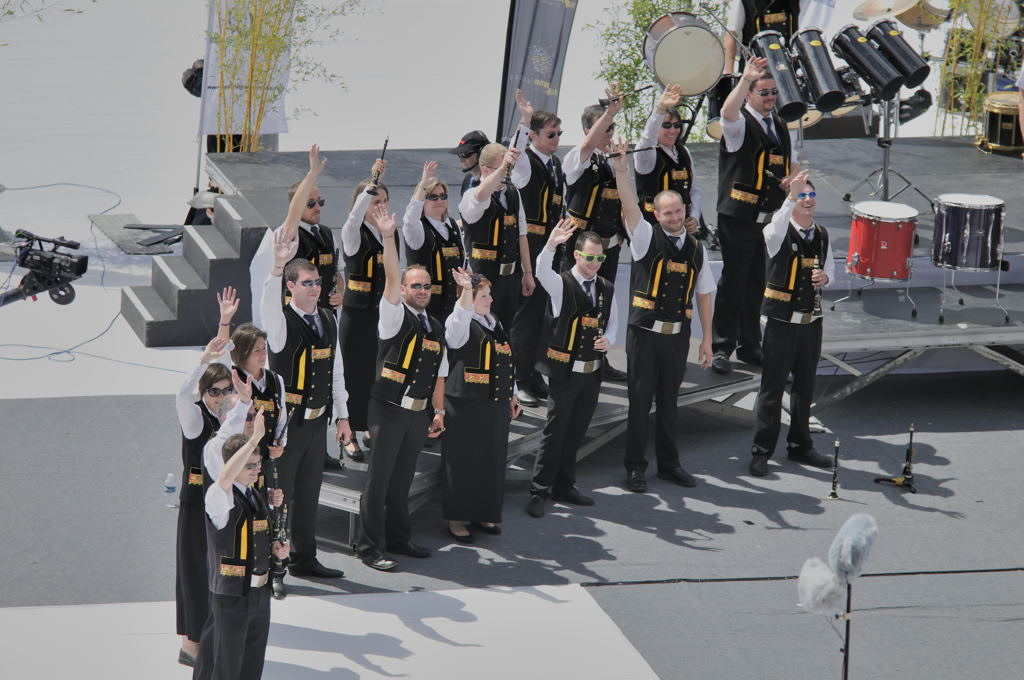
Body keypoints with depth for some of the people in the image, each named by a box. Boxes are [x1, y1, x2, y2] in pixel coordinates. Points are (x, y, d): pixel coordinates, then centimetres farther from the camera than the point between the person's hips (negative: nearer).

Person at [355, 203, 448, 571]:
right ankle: (369, 546, 0)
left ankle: (398, 538, 24)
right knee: (379, 479, -4)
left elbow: (439, 374, 18)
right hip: (389, 410, -6)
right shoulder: (396, 318, -5)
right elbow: (392, 279, -19)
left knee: (403, 478, 14)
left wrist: (439, 411, 11)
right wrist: (388, 237, -31)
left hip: (419, 413, 6)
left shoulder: (436, 328, 15)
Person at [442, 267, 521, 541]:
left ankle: (483, 514, 25)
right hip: (465, 406, -8)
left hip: (495, 405, 8)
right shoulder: (460, 325, -8)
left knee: (493, 461, 12)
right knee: (463, 462, -2)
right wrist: (467, 289, -50)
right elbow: (462, 314, -34)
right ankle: (456, 518, 8)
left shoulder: (495, 325, 15)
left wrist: (511, 395, 22)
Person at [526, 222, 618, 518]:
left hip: (593, 371, 5)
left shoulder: (607, 289, 8)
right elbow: (542, 271, -30)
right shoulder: (561, 284, -8)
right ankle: (538, 492, 2)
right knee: (555, 432, -5)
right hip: (565, 371, -5)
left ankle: (564, 487, 25)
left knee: (576, 433, 13)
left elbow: (612, 323, 18)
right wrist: (551, 245, -49)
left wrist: (607, 340, -5)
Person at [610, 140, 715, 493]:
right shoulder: (647, 238, -2)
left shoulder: (696, 249, 9)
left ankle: (668, 463, 25)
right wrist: (621, 171, -33)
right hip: (645, 332, -3)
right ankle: (635, 467, 7)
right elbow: (630, 208, -19)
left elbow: (704, 294, 13)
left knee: (669, 401, 13)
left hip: (678, 335, 3)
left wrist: (707, 338, 11)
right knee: (639, 400, -1)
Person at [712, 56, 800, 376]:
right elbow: (728, 112, -31)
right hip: (739, 218, -6)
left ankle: (750, 346, 21)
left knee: (758, 283, 11)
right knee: (733, 282, -4)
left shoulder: (780, 126, 16)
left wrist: (791, 179, 2)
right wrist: (745, 80, -43)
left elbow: (792, 163, 24)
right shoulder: (741, 124, -6)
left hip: (771, 218, 6)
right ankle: (721, 349, 3)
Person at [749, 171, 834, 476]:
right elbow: (776, 230, -35)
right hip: (782, 322, -5)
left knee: (805, 387, 14)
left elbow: (830, 267, 23)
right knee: (772, 388, -1)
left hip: (812, 320, 5)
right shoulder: (780, 232, -10)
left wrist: (825, 276, -1)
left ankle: (800, 446, 27)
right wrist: (791, 196, -47)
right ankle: (761, 452, 6)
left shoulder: (822, 235, 9)